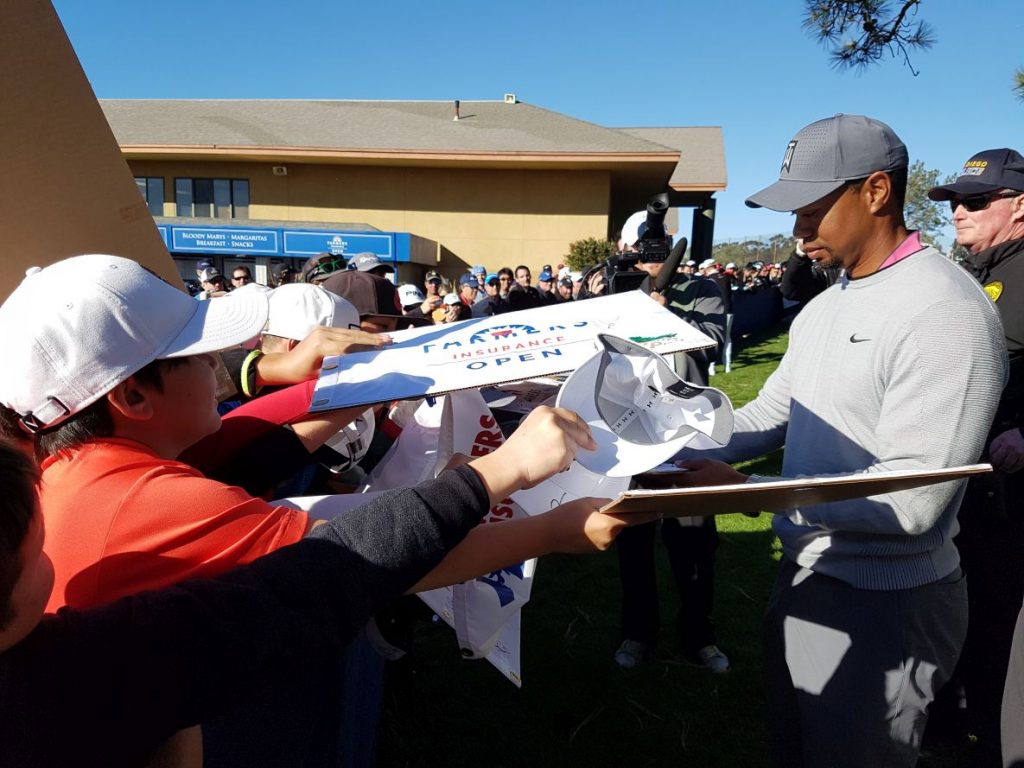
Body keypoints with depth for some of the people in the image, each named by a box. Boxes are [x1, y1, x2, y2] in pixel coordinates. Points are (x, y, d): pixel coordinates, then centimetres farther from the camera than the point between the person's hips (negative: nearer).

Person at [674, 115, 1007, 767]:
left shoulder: (946, 313, -21)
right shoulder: (825, 306, 7)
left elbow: (910, 500, -27)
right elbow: (769, 415, 9)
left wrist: (747, 489, -27)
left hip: (884, 605, -8)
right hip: (803, 572, 8)